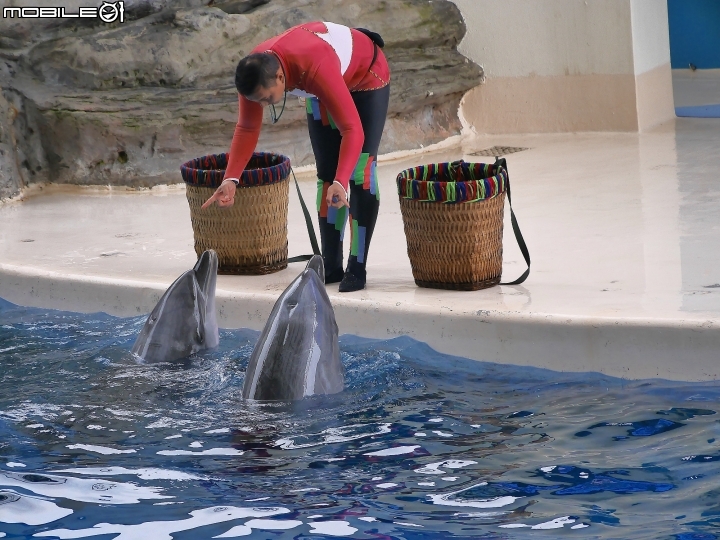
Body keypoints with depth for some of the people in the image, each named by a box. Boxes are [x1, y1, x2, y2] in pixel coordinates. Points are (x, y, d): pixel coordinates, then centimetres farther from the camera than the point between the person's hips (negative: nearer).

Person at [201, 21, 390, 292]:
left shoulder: (315, 67, -46)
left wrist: (341, 182, -60)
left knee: (360, 173, -15)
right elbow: (247, 128, -16)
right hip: (323, 87, 6)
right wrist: (231, 179, -28)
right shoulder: (255, 72, -28)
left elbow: (352, 129, -48)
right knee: (326, 173, 3)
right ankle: (331, 266, 9)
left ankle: (357, 268, -11)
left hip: (366, 75, -6)